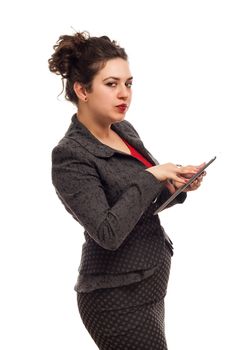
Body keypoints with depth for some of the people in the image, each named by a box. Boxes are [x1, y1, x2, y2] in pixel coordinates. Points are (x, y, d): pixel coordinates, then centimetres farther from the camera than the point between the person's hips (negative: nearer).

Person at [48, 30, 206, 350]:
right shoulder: (71, 156, -19)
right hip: (117, 299, -8)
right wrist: (151, 176, -21)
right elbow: (108, 232, -27)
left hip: (147, 285, 8)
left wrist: (176, 186, -4)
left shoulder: (124, 130, 5)